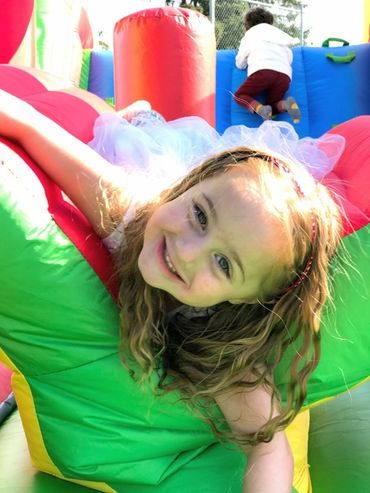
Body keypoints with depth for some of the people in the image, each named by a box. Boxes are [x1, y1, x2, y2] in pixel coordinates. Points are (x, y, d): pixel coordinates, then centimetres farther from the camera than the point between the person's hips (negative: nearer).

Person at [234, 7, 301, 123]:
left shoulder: (249, 35, 24)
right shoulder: (279, 33, 34)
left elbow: (240, 64, 28)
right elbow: (290, 59, 28)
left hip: (263, 71, -4)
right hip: (285, 75, 4)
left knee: (239, 96, 11)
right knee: (272, 105, 17)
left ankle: (261, 109, -20)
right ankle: (286, 104, -20)